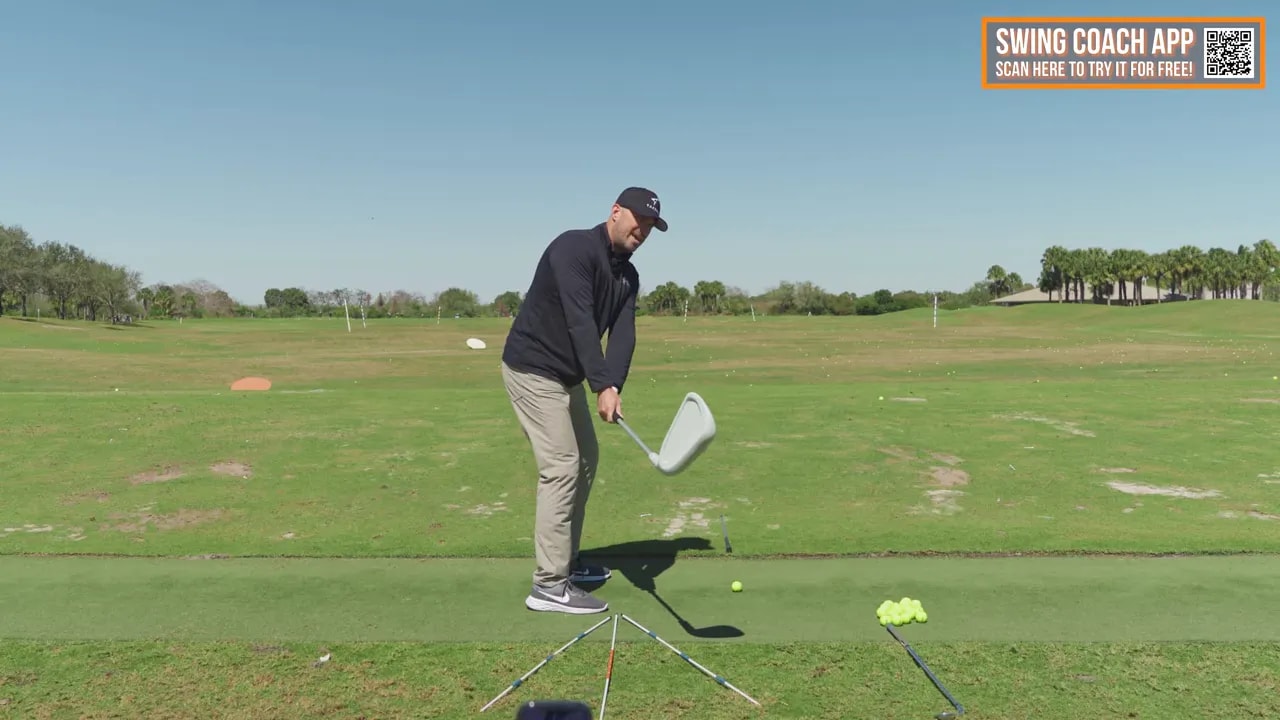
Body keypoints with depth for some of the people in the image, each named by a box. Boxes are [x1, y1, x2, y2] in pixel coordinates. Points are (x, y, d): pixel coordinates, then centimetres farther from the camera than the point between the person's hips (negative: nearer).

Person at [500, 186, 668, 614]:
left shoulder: (627, 276, 8)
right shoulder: (573, 248, -18)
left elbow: (623, 335, -6)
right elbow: (579, 321, -29)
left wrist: (613, 387, -24)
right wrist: (602, 386, -36)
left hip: (567, 376, 10)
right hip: (533, 370, -10)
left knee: (586, 461, 15)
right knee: (561, 468, -12)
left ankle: (566, 562, 27)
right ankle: (549, 587, -7)